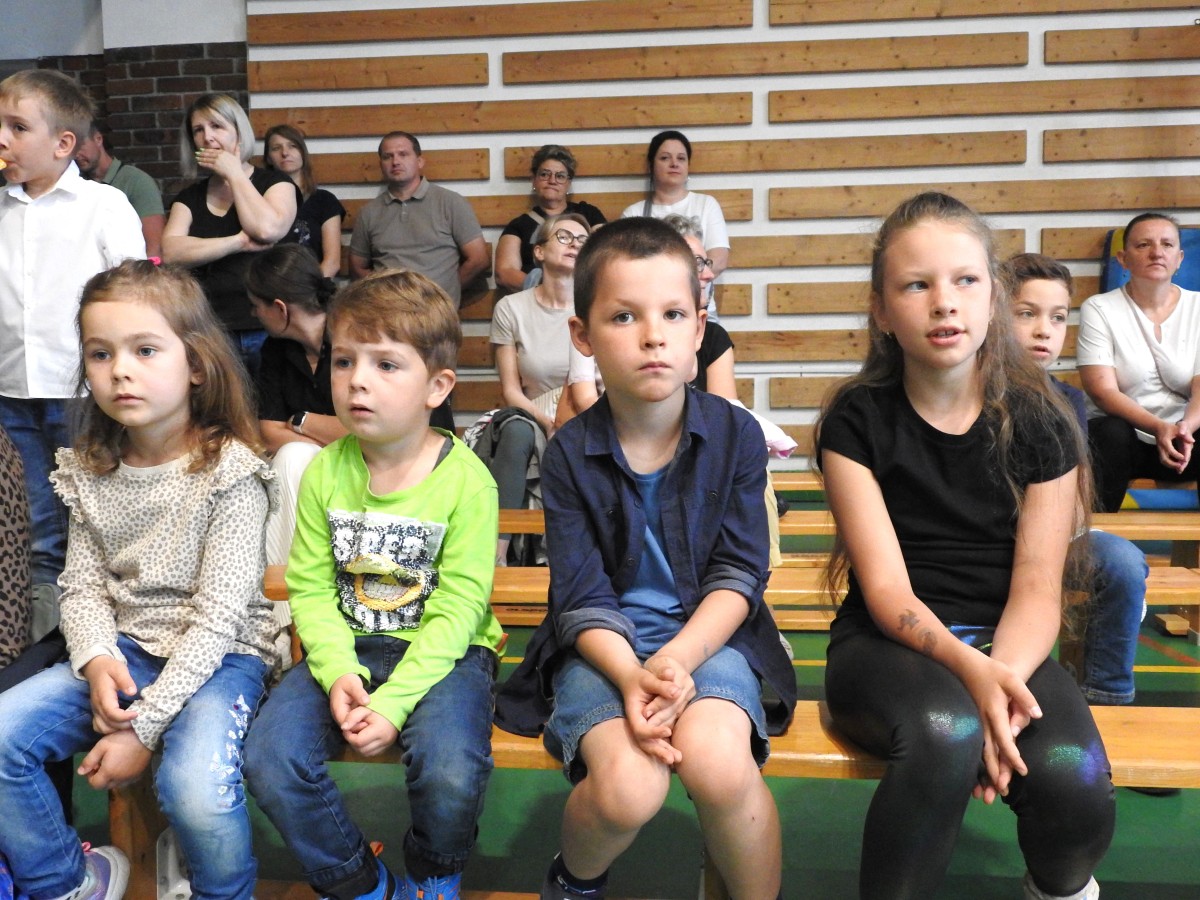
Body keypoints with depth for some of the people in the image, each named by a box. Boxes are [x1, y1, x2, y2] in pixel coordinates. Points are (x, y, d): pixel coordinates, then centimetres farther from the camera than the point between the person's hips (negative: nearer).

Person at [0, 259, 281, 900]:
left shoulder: (229, 472, -15)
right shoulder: (91, 472, 4)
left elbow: (220, 613, -18)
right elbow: (82, 583, 6)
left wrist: (145, 723, -19)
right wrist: (96, 658, -16)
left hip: (218, 655, -6)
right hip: (122, 649, 6)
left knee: (196, 785, -30)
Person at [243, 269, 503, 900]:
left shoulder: (465, 479, -12)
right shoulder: (325, 472, 0)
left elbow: (457, 607, -14)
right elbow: (310, 588, 1)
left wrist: (394, 700, -21)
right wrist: (339, 672, -16)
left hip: (442, 652, -3)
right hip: (347, 649, 4)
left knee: (450, 773, -29)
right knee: (269, 763, -18)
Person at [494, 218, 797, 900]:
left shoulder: (736, 435, -2)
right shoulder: (570, 456, -4)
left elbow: (739, 577, -5)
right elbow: (583, 597, -5)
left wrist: (674, 661, -20)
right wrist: (630, 677, -24)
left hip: (706, 633, 0)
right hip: (604, 644, 0)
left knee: (718, 760, -31)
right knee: (628, 785, -26)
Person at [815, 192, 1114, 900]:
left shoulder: (1040, 422, 3)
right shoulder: (857, 421, -3)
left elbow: (1038, 588, -4)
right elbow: (886, 586, -9)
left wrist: (1003, 676, -24)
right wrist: (970, 671, -27)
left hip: (1007, 648, 3)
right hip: (889, 644, -2)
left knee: (1072, 782, -28)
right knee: (944, 732, -37)